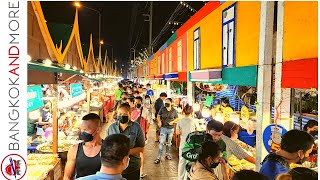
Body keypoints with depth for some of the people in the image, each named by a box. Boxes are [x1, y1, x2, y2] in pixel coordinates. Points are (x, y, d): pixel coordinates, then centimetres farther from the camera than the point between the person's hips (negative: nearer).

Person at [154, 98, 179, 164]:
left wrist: (173, 122, -11)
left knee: (169, 143, 17)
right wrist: (159, 121, -13)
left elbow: (177, 119, 8)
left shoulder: (174, 111, -5)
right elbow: (158, 116, 5)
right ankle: (158, 157, 4)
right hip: (163, 128, -2)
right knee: (162, 143, -4)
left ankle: (167, 154, 36)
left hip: (171, 129, 2)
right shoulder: (162, 109, -8)